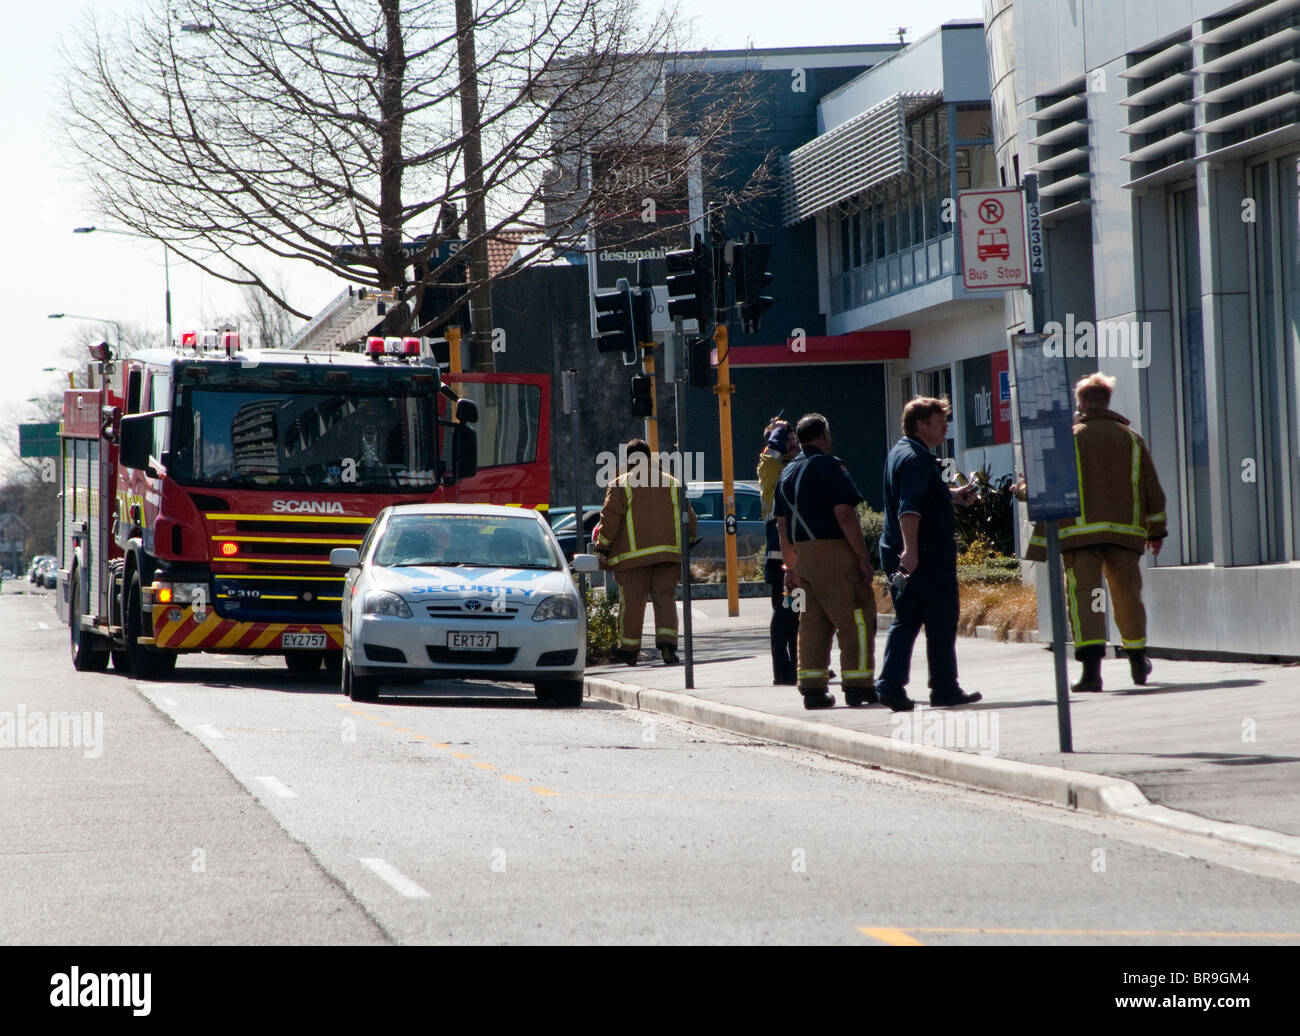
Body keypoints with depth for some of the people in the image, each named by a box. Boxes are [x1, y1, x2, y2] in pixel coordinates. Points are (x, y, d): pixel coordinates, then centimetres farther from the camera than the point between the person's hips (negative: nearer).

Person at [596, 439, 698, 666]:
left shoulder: (620, 485, 2)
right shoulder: (672, 483, 14)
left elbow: (609, 519, -4)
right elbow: (689, 517, 13)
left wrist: (602, 549, 3)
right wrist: (685, 544, 23)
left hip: (633, 554, -3)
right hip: (669, 553, 3)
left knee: (632, 601, 4)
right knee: (665, 598, 4)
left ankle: (628, 649, 13)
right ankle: (667, 643, -14)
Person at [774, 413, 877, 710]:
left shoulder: (788, 473, 15)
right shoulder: (829, 467, -9)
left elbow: (782, 525, 17)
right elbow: (844, 515, -16)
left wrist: (791, 566, 22)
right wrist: (863, 557, -14)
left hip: (803, 554, 8)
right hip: (835, 552, -8)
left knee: (812, 623, 9)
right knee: (856, 619, -3)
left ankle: (812, 688, 7)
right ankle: (858, 685, -5)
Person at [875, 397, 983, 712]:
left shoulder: (899, 453, 16)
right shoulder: (916, 458, -16)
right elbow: (909, 508, -28)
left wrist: (952, 494, 21)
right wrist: (910, 549, -36)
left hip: (900, 555, 9)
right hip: (929, 556, -9)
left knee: (905, 621, 9)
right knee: (941, 622, 1)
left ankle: (890, 684, -2)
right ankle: (945, 688, 8)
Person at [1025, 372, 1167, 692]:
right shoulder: (1131, 439, 12)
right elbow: (1152, 489, 16)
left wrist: (1042, 542, -1)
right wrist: (1156, 531, 27)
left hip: (1080, 531, -3)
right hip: (1124, 530, 4)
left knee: (1082, 596, -8)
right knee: (1127, 596, 16)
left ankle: (1091, 666, -24)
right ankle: (1138, 664, 30)